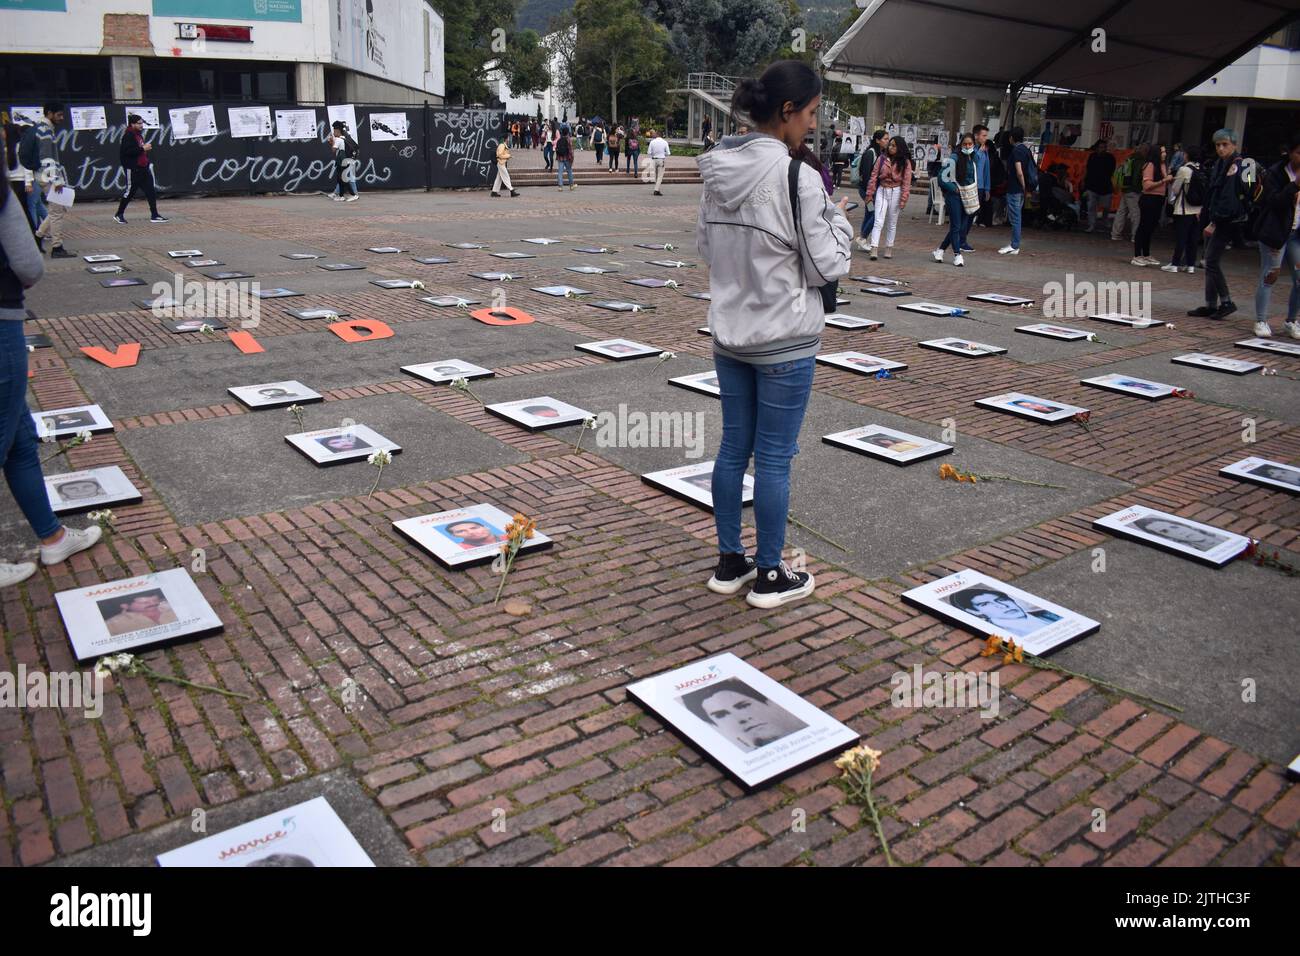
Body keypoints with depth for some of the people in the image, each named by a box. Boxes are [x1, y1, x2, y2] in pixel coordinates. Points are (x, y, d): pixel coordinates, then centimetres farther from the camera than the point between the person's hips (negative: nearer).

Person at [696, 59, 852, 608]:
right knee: (774, 458, 4)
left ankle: (729, 563, 26)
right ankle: (769, 577, 17)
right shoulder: (795, 177, -17)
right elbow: (827, 266, -12)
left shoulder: (718, 172, 3)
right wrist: (838, 218, 3)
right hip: (785, 341, -6)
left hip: (728, 333, 7)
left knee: (733, 449, 14)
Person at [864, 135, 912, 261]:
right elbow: (874, 176, 2)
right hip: (882, 191, 0)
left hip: (895, 193, 0)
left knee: (892, 223, 10)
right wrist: (870, 193, 0)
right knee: (878, 221, -8)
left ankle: (889, 248, 19)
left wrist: (903, 199, -12)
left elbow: (906, 181, -7)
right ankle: (874, 249, -15)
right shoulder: (882, 159, 0)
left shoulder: (905, 162, -4)